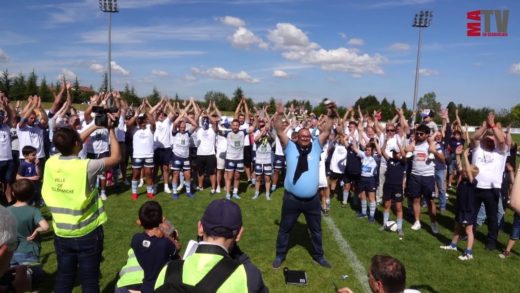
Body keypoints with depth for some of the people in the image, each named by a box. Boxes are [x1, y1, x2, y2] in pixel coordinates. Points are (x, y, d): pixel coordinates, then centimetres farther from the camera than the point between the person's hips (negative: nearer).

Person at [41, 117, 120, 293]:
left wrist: (94, 127, 13)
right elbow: (116, 157, -9)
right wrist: (111, 130, -3)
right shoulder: (86, 166, -23)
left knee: (63, 279, 19)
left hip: (61, 234, 5)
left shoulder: (51, 163, -7)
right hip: (87, 234, -5)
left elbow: (69, 146, 12)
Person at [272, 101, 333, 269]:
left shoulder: (316, 146, 4)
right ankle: (280, 255, 33)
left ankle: (318, 255, 38)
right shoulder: (290, 147, -2)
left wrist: (330, 115, -16)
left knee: (316, 230, 18)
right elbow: (280, 131, -10)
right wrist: (279, 115, -24)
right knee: (285, 228, 13)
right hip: (292, 198, -2)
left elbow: (326, 131, -3)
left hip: (312, 199, 2)